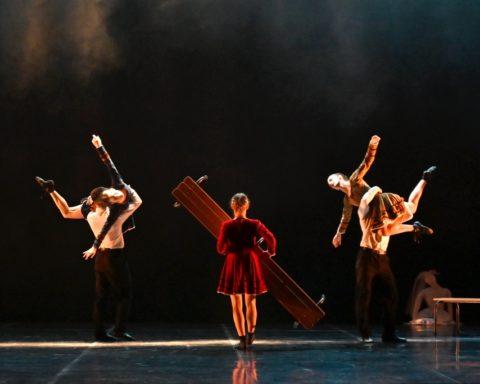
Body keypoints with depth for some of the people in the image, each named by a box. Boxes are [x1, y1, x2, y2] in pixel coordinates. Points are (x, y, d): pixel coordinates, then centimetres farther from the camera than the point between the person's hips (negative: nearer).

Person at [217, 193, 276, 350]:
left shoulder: (227, 226, -8)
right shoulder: (254, 224, -7)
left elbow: (220, 248, -3)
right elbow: (271, 240, -12)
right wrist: (271, 252, 8)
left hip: (233, 264, -1)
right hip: (251, 264, 1)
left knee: (236, 305, 6)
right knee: (251, 302, 17)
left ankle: (242, 339, 3)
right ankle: (250, 334, 22)